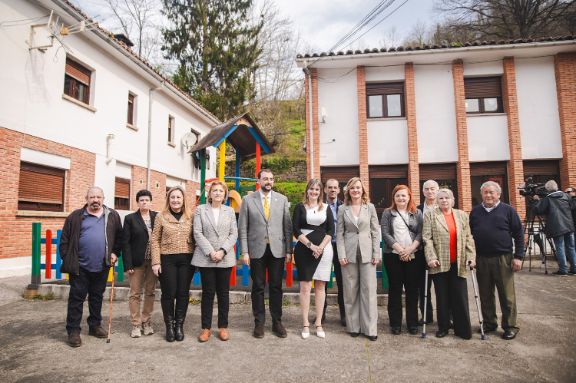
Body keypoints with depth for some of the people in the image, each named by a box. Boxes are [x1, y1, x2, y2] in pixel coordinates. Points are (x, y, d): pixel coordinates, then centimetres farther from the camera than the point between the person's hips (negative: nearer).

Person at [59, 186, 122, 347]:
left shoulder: (113, 216, 4)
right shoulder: (76, 217, -1)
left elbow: (119, 237, 11)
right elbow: (65, 239, 1)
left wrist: (115, 253, 1)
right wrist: (67, 259, -5)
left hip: (102, 267, 3)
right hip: (80, 267, -2)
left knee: (97, 297, 16)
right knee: (76, 298, 5)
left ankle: (95, 325, 29)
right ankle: (73, 331, 15)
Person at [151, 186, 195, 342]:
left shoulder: (190, 217, 5)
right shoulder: (161, 217, 1)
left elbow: (195, 238, 9)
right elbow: (155, 241, 1)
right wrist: (156, 262, -5)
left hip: (186, 259, 1)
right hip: (167, 259, -1)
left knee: (183, 293, 6)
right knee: (168, 294, 4)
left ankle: (179, 325, 20)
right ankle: (170, 326, 20)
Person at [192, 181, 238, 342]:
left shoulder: (230, 211, 9)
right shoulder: (200, 209, 5)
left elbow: (234, 234, 3)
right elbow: (198, 233, -3)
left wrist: (222, 251, -11)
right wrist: (210, 252, -12)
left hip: (225, 258, 1)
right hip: (205, 258, -1)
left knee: (223, 293, 6)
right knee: (208, 292, 3)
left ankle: (223, 327, 17)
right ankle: (206, 327, 14)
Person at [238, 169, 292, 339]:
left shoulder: (282, 199, 5)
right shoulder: (248, 200, 1)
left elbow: (287, 226, 4)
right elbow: (243, 228, 0)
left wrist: (289, 250, -1)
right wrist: (244, 251, -6)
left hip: (277, 250, 1)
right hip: (257, 250, -1)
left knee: (276, 287, 8)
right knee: (258, 287, 8)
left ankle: (277, 322, 21)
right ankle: (259, 322, 21)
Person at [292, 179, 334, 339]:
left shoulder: (326, 208, 10)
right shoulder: (300, 207, 4)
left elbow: (331, 230, 4)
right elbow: (296, 230, -4)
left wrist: (321, 247, -10)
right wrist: (311, 245, -12)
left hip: (323, 249, 2)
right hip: (304, 250, -2)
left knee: (320, 286, 5)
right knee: (305, 286, -1)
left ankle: (319, 324, 12)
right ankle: (305, 324, 6)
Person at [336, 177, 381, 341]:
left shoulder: (370, 207, 6)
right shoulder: (343, 209, 5)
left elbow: (375, 232, 4)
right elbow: (339, 233, 2)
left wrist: (376, 254, -3)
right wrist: (341, 255, -6)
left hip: (367, 253, 0)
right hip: (349, 253, 0)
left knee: (369, 290, 0)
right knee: (350, 291, 6)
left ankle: (370, 328, 9)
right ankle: (353, 326, 17)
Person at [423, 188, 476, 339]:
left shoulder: (462, 215, 11)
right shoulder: (430, 215, 3)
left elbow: (468, 238, 8)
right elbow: (427, 238, -5)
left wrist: (471, 256, -1)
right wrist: (431, 257, -14)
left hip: (458, 263, 2)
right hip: (439, 263, -1)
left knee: (460, 297, 3)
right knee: (442, 297, 8)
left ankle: (463, 329, 15)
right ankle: (443, 327, 20)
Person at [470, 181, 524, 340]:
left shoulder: (508, 210, -1)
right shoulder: (475, 211, 8)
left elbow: (519, 234, -1)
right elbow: (470, 234, 12)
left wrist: (518, 256, -6)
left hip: (503, 258, -3)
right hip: (481, 259, 3)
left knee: (507, 295, 4)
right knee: (485, 295, 11)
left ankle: (510, 326, 17)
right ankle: (489, 323, 25)